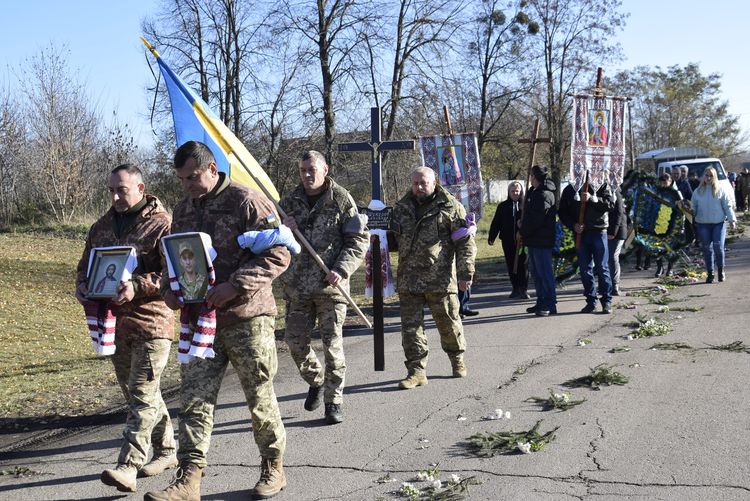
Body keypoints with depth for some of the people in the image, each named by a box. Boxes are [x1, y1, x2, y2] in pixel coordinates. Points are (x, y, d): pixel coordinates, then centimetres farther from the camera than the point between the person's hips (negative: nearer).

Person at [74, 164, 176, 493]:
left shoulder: (162, 223, -7)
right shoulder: (101, 227, 14)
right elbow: (84, 268, 22)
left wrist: (137, 287, -25)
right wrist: (84, 289, 0)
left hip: (151, 321, -7)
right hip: (115, 323, 8)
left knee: (142, 395, -9)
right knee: (136, 393, 15)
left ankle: (128, 466, -10)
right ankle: (166, 451, 29)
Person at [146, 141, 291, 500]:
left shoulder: (246, 202, -10)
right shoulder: (183, 210, 12)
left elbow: (278, 254, -14)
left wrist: (235, 286, -23)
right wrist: (168, 289, 2)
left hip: (246, 318, -6)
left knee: (260, 397, 7)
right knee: (193, 399, -1)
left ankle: (273, 469, 25)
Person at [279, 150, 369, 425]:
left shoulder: (341, 200, -2)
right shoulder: (289, 202, 8)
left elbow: (359, 239, -3)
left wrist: (341, 270, -16)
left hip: (330, 284, -4)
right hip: (296, 286, 4)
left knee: (332, 343, -3)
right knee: (295, 341, 8)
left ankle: (333, 400, 9)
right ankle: (315, 381, 34)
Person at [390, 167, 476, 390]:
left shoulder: (450, 207, -3)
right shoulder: (401, 208, 12)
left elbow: (465, 243, -4)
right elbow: (393, 240, 23)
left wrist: (465, 273, -9)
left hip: (440, 279, -3)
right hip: (409, 279, 4)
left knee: (448, 322, 9)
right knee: (410, 325, 1)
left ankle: (457, 359, 33)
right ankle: (417, 370, 8)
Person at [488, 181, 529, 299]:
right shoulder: (503, 206, 10)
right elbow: (496, 223, 12)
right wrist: (491, 237, 8)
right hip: (508, 241, 3)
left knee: (523, 265, -2)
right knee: (511, 265, 6)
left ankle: (523, 289, 6)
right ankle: (516, 289, 15)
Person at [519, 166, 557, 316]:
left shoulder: (545, 195, -16)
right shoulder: (534, 192, 16)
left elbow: (536, 219, -22)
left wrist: (523, 229, -9)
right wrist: (522, 224, 3)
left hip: (541, 240, -11)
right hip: (534, 239, 11)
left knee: (544, 272, -7)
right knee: (536, 272, 15)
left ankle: (550, 305, -3)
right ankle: (541, 302, 23)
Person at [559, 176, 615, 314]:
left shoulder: (603, 186, 5)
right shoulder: (569, 190, 10)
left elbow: (610, 204, -9)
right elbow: (563, 212, 9)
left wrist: (592, 199, -22)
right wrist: (573, 225, -7)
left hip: (598, 232, -3)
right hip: (580, 233, 3)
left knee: (602, 268, -2)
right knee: (585, 269, 5)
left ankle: (607, 301, 5)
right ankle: (591, 301, 13)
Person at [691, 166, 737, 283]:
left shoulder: (720, 191, 4)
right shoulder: (698, 192, 9)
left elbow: (727, 206, 4)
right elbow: (693, 208, 14)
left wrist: (732, 220, -2)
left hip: (719, 223, -2)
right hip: (703, 224, 2)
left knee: (718, 247, -11)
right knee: (707, 249, 4)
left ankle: (721, 270, 9)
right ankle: (710, 273, 13)